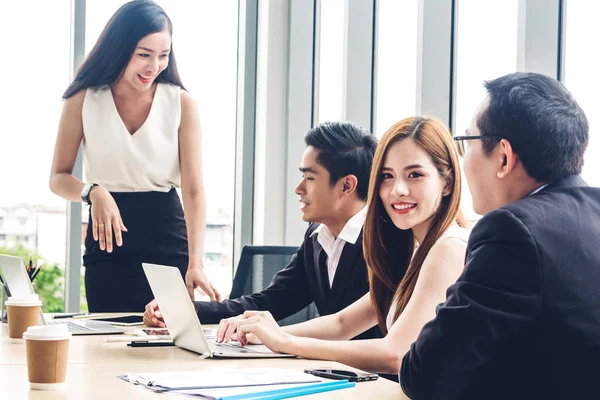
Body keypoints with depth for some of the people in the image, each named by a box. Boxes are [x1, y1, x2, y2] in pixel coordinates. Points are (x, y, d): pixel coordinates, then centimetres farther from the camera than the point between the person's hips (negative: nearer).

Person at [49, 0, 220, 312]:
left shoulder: (182, 103, -4)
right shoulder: (83, 100, -1)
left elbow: (194, 190, -9)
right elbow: (58, 178, 3)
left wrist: (195, 264, -21)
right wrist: (93, 191, -19)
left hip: (168, 238, 0)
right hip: (109, 241, 0)